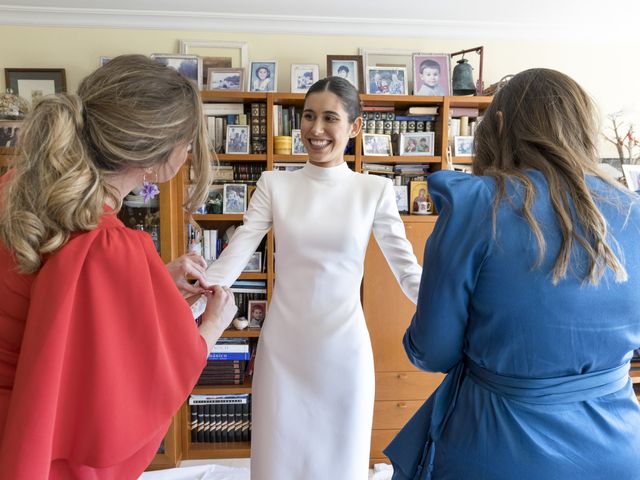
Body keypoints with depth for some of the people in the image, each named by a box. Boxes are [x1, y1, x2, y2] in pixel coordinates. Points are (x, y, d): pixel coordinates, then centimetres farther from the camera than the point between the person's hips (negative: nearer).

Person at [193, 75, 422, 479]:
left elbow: (408, 269, -3)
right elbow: (238, 251, -8)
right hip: (283, 346, 1)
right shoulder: (274, 184, 0)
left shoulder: (375, 190, -2)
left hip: (343, 348, 0)